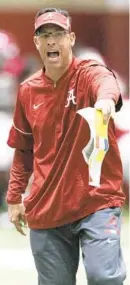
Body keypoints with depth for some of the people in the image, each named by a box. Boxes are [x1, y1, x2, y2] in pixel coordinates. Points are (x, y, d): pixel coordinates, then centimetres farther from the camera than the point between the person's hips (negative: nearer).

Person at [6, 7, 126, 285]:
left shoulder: (88, 72, -8)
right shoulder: (28, 91, 6)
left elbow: (105, 80, -35)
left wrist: (106, 97, -58)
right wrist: (14, 197, 16)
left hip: (96, 200, -4)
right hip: (46, 209, 4)